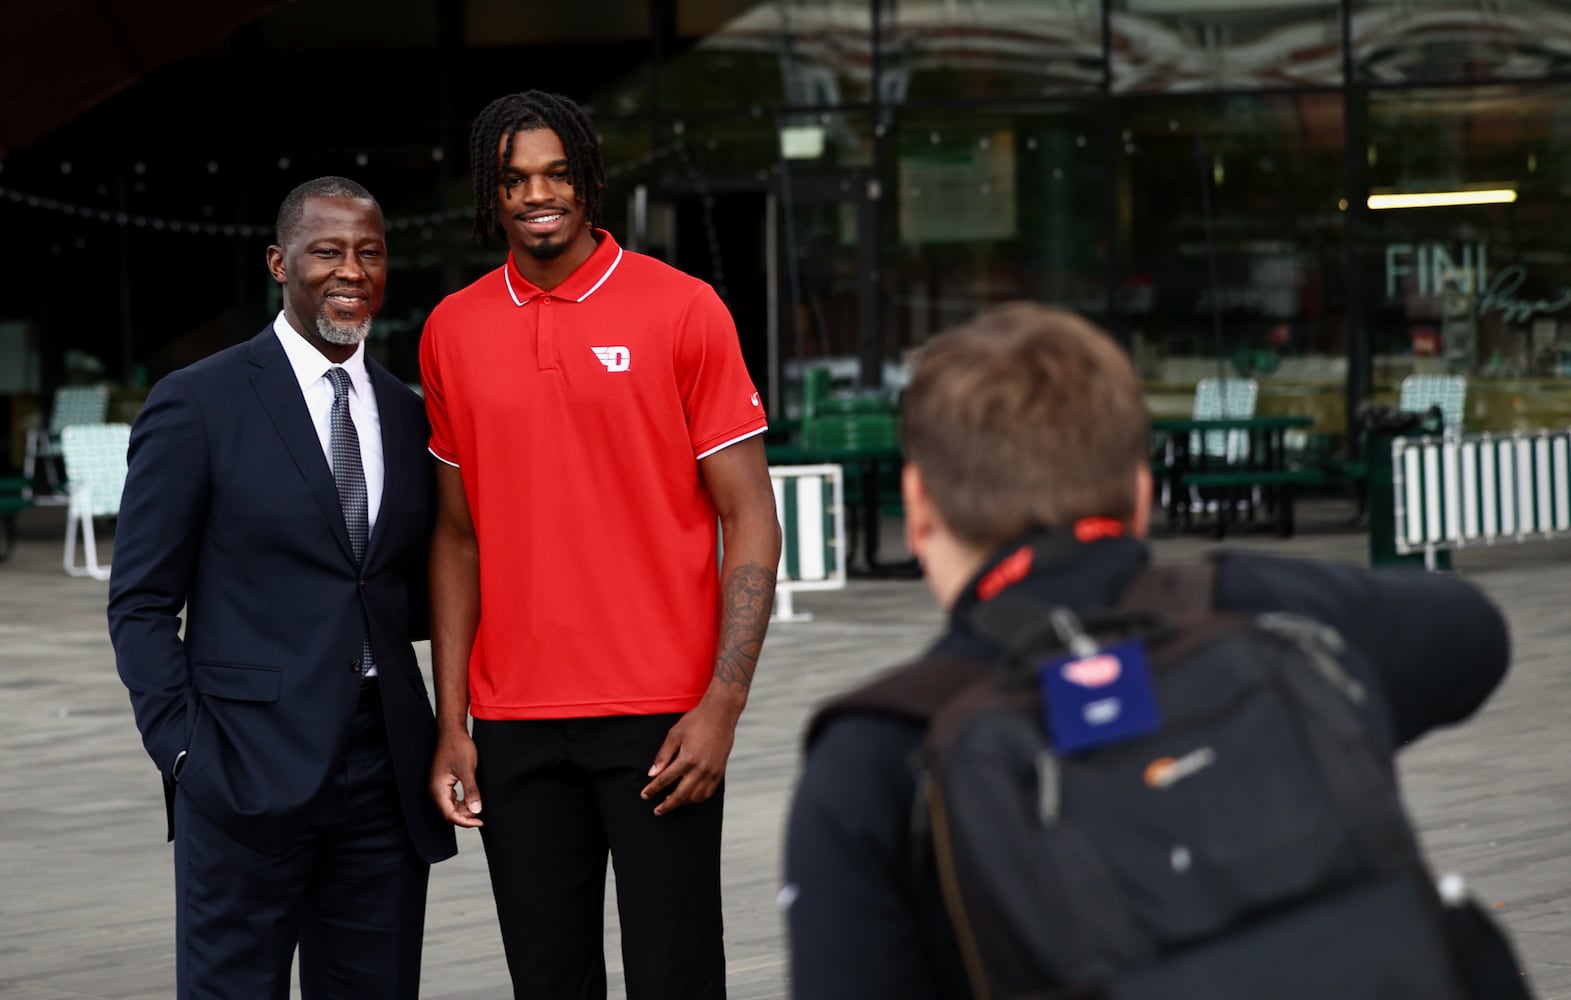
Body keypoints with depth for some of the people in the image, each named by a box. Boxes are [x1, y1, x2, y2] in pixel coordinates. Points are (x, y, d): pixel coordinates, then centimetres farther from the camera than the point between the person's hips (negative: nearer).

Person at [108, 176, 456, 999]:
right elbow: (141, 602, -3)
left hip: (386, 771, 5)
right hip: (251, 772, -5)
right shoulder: (197, 405, -2)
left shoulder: (407, 416, 13)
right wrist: (184, 747, -11)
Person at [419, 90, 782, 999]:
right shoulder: (454, 332, 8)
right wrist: (451, 721, 6)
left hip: (659, 718, -3)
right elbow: (458, 535, 13)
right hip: (515, 723, 3)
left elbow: (751, 519, -3)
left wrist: (723, 705, -12)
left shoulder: (682, 310, -3)